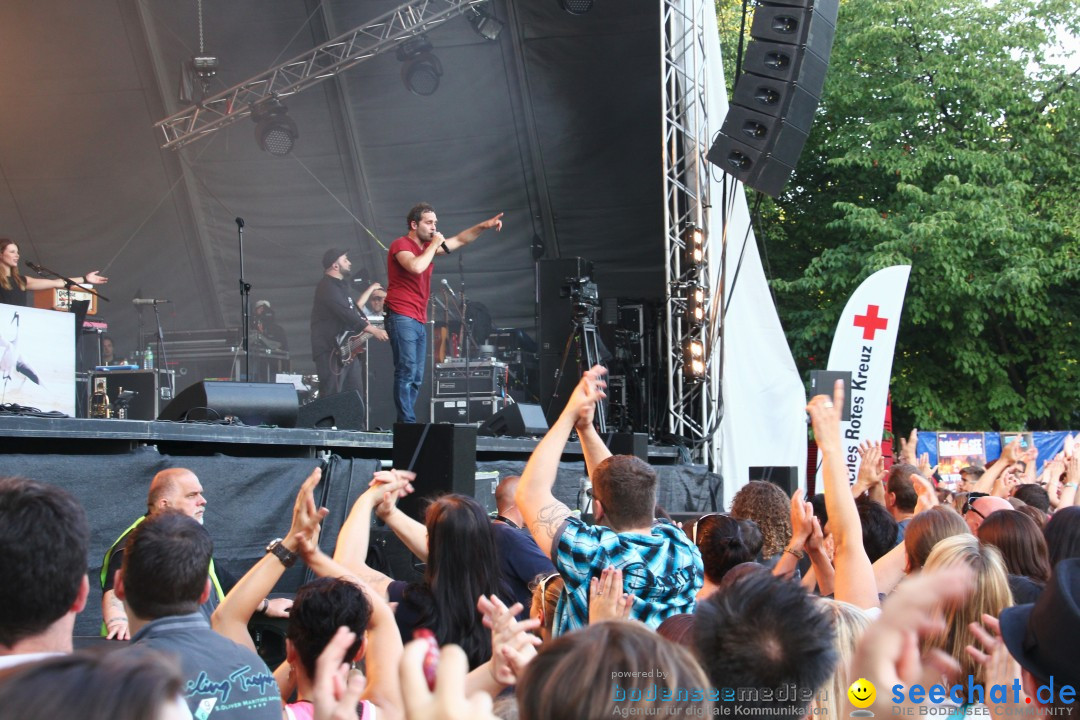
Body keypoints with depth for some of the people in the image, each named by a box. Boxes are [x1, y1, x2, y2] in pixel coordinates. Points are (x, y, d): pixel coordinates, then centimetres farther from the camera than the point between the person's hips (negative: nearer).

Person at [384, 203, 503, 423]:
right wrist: (434, 245, -13)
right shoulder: (401, 245, -7)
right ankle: (407, 422, -20)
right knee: (407, 371, -16)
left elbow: (459, 240, 25)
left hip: (418, 320, 9)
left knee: (416, 378, 7)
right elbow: (416, 267, -26)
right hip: (401, 317, -9)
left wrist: (483, 226, 14)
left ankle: (403, 422, 10)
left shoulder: (427, 246, 18)